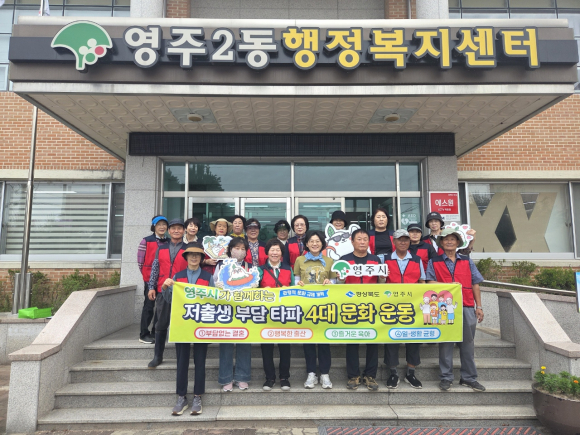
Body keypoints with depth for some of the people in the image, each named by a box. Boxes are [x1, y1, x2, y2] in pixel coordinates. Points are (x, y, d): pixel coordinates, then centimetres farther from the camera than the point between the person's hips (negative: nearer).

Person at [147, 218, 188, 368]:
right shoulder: (161, 249, 10)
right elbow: (155, 269, 9)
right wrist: (151, 287, 2)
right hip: (162, 290, 2)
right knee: (161, 324, 7)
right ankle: (158, 356, 18)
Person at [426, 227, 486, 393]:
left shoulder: (467, 261, 14)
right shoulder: (434, 262, 9)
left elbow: (475, 285, 11)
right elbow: (431, 283, 0)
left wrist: (479, 306, 5)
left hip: (467, 307, 2)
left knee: (467, 342, 7)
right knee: (445, 343, 3)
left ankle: (469, 377, 18)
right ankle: (446, 377, 13)